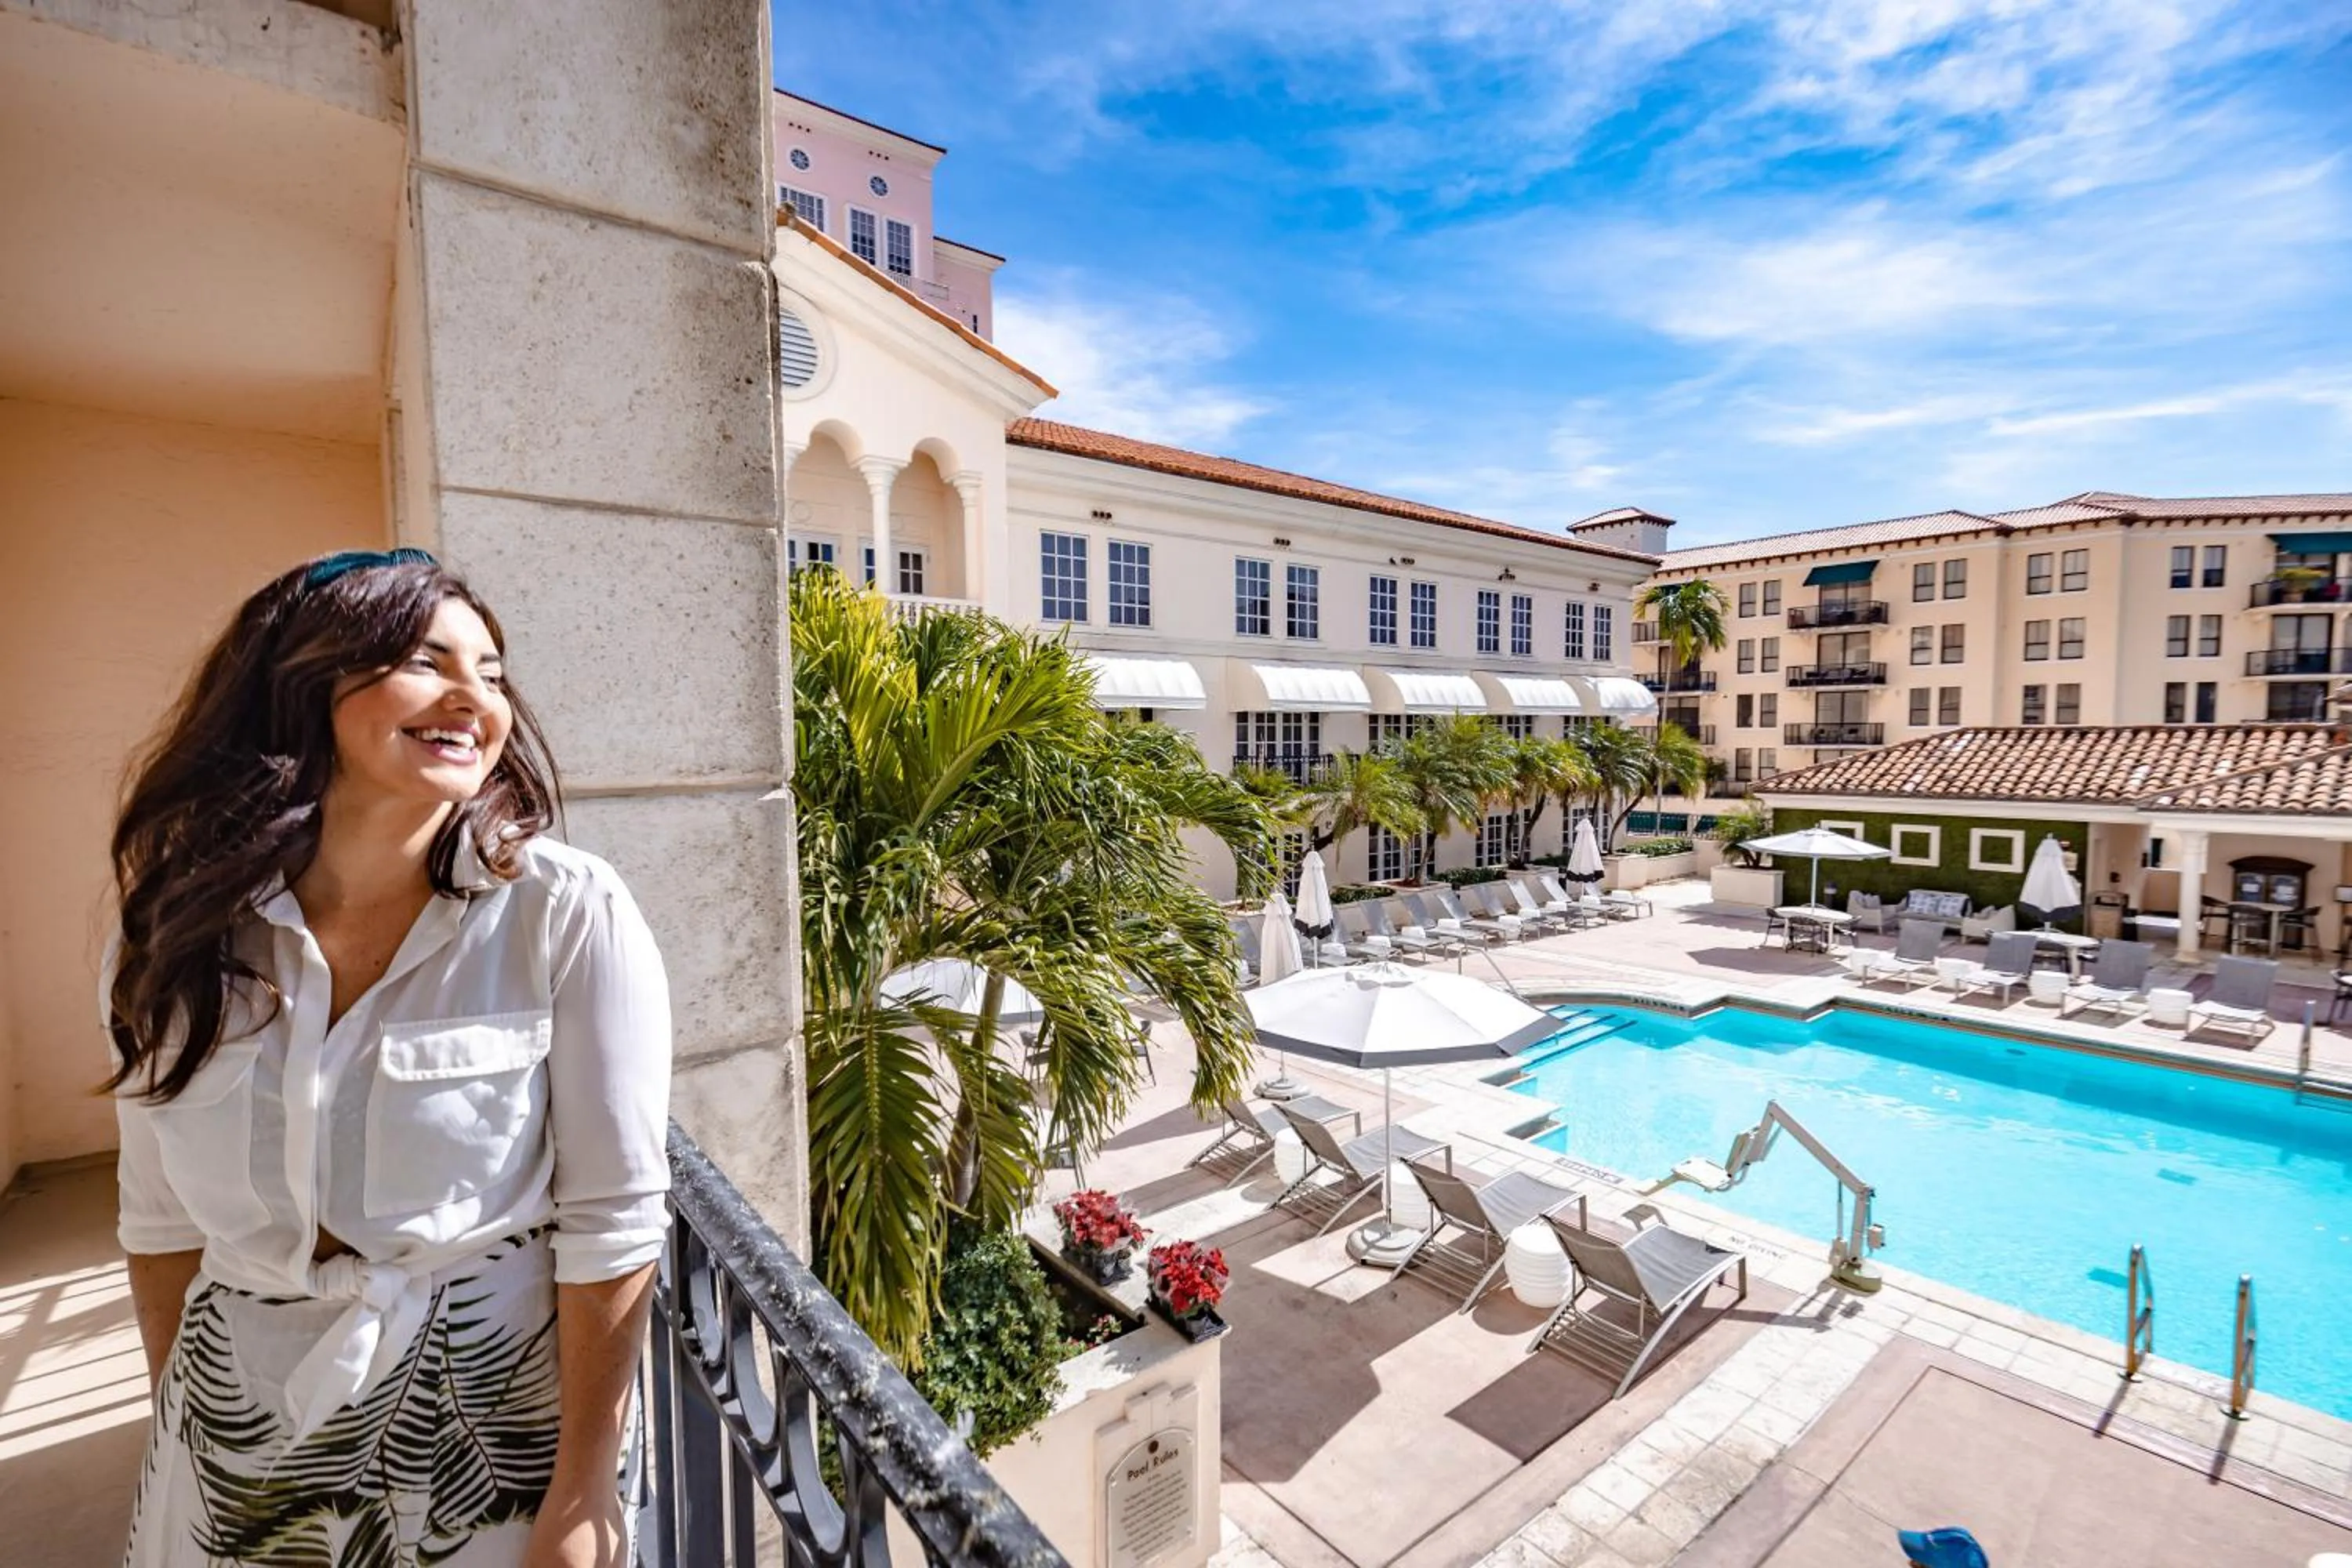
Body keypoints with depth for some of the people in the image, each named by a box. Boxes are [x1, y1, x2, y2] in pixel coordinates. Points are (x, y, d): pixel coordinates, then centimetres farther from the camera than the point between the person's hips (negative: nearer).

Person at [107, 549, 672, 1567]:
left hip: (495, 1417, -3)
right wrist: (178, 1430, 11)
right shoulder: (176, 933, -7)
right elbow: (163, 1224, 4)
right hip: (238, 1450, 4)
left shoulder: (568, 916, -21)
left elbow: (612, 1224, -17)